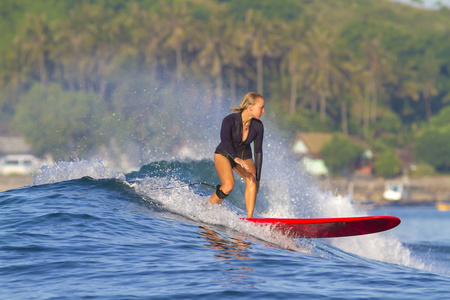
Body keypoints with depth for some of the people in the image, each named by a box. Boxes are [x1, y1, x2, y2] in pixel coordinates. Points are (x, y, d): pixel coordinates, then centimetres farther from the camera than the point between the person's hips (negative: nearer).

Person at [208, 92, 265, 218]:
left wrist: (257, 178, -6)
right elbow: (224, 141, -42)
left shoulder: (258, 126, -13)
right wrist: (236, 158, -59)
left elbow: (258, 152, -5)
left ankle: (249, 219, -27)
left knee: (251, 181, -26)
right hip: (224, 155, -4)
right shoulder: (230, 120, -27)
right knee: (229, 185, -28)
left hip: (244, 157, 4)